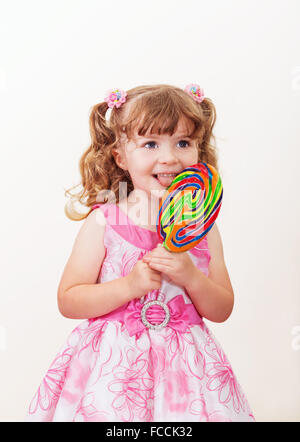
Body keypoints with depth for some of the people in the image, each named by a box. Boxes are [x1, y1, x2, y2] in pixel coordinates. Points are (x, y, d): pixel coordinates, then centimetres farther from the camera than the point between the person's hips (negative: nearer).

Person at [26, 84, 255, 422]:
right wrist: (129, 285, -21)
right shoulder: (103, 222, -8)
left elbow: (222, 311, 3)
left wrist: (192, 278, -16)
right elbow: (67, 301, -8)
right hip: (113, 365, -2)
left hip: (184, 366, 3)